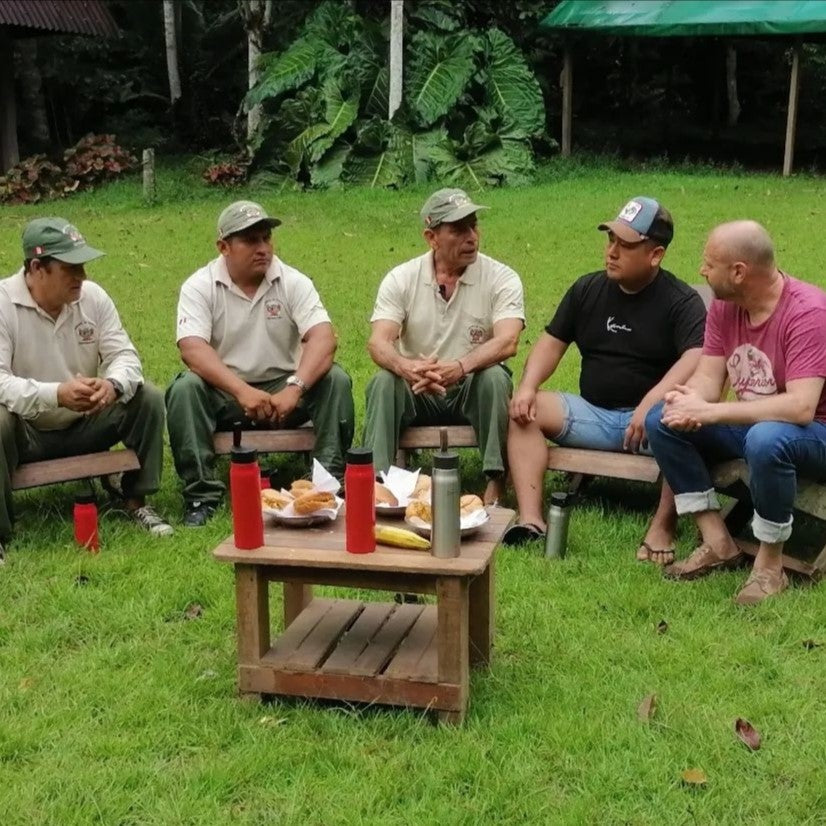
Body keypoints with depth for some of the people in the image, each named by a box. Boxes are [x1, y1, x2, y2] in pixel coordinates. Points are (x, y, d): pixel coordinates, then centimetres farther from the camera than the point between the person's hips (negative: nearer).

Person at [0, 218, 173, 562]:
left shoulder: (92, 295, -5)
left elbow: (124, 355, -7)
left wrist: (113, 384, -33)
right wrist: (56, 394, -43)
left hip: (84, 425, 4)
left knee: (148, 399, -14)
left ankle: (136, 501, -1)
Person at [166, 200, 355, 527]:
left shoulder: (293, 282, -3)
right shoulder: (199, 287, -6)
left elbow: (323, 338, -17)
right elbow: (192, 348, -21)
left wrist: (294, 389, -34)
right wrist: (242, 391, -36)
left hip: (282, 387, 1)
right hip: (225, 391, -1)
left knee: (335, 380, -23)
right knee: (185, 388, -30)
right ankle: (201, 495, -21)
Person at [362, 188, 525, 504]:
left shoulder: (501, 279, -8)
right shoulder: (401, 279, -4)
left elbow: (507, 342, -23)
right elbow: (378, 342, -16)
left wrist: (461, 367, -42)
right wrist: (405, 366, -40)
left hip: (474, 392, -1)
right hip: (417, 393, 1)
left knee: (495, 376, -31)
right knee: (384, 382, -27)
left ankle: (496, 481, -23)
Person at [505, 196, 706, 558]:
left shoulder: (682, 301, -6)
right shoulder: (587, 289, 9)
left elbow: (696, 359, -21)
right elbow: (552, 342, 11)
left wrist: (652, 401, -36)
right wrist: (528, 385, -8)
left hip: (649, 417, -4)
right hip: (592, 415, 5)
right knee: (524, 411, -16)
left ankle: (662, 527, -26)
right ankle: (530, 520, -25)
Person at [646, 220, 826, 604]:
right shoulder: (724, 305, -2)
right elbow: (708, 377, -5)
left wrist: (709, 412, -36)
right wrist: (688, 400, -30)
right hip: (750, 425, 7)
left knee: (765, 439, -40)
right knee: (662, 420, -10)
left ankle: (770, 565, -19)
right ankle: (719, 542, -7)